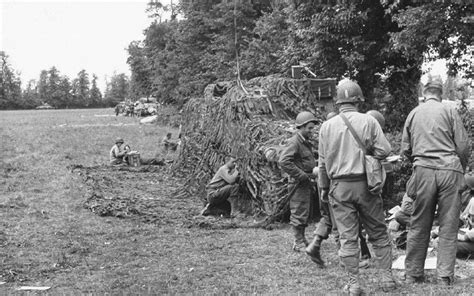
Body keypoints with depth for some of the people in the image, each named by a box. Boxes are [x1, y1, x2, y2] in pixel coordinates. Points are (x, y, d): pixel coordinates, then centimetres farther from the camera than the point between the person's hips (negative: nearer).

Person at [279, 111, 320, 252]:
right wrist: (302, 175, -22)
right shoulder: (294, 142, -15)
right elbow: (283, 161, -26)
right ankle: (299, 243, 2)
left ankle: (302, 240, 26)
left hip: (307, 183, 10)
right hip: (299, 184, -10)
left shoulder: (306, 142, 16)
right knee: (299, 214, -4)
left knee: (307, 213, 16)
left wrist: (315, 171, 11)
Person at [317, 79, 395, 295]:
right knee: (378, 233, 12)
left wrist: (323, 187, 16)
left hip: (340, 186, 1)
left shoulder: (327, 126, 1)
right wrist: (366, 154, 10)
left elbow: (323, 162, 5)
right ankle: (386, 278, 15)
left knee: (347, 237, 4)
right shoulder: (368, 121, -4)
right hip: (365, 184, -1)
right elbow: (384, 150, -10)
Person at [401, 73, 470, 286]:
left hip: (423, 172, 2)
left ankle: (413, 274, 13)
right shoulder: (449, 111, 0)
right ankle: (445, 276, 4)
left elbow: (405, 149, 11)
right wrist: (460, 169, 15)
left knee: (419, 226, 9)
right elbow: (463, 146, -2)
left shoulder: (413, 114, 9)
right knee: (448, 226, 3)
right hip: (449, 170, -2)